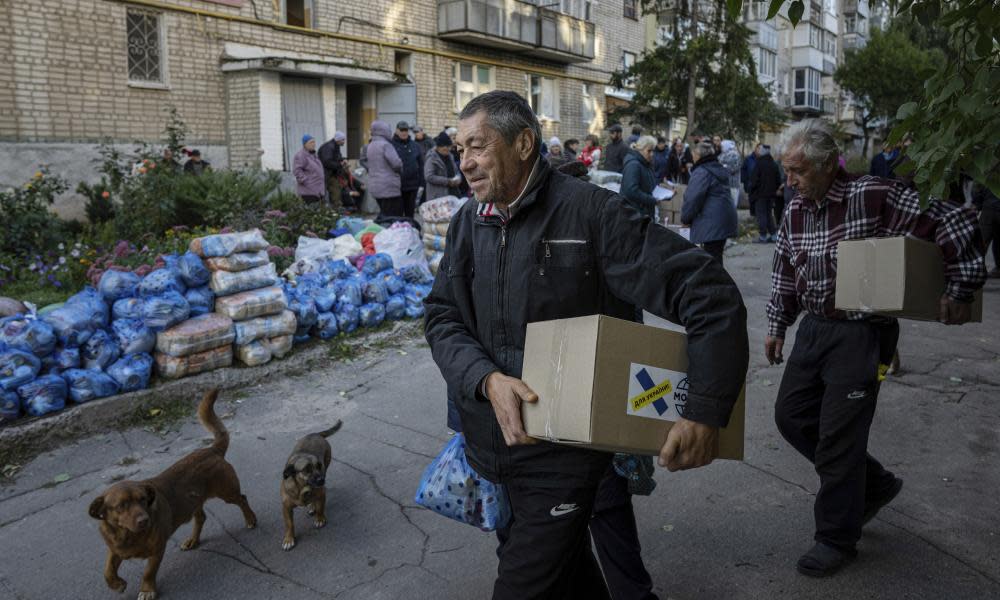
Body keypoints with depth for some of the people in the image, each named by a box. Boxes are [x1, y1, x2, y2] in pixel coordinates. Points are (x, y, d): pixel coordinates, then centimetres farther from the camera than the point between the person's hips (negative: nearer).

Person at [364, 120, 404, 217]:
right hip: (389, 187, -9)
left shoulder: (370, 146, 15)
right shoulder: (385, 145, -14)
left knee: (383, 214, 16)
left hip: (374, 186, 9)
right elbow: (396, 163, -19)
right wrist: (400, 171, 0)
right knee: (393, 216, -6)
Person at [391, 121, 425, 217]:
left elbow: (421, 165, 9)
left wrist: (421, 184, 4)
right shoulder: (391, 145, -2)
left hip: (412, 185, 3)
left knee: (410, 212, 10)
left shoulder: (415, 146, 9)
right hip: (396, 185, -3)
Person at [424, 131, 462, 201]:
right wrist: (447, 181, -17)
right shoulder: (431, 158, -7)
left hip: (453, 194, 7)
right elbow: (429, 177, -17)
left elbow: (456, 171, 25)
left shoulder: (449, 156, 16)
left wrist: (457, 179, 0)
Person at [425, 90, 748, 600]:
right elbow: (441, 317, 0)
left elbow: (709, 294, -19)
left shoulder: (592, 212, -17)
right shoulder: (469, 222, 3)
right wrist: (487, 379, -19)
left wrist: (705, 412, -24)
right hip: (491, 449, 6)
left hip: (564, 459, -6)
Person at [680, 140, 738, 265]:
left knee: (712, 259, -7)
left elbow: (693, 198, -17)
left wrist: (685, 218, -2)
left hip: (711, 224, -10)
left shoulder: (701, 172, -13)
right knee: (717, 257, 15)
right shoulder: (720, 169, 17)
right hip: (725, 220, 10)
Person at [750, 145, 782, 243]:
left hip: (760, 194, -6)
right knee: (769, 214, 14)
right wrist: (774, 190, 19)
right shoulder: (774, 165, 7)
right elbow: (778, 180, 11)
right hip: (771, 194, 6)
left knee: (761, 214, -2)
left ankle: (763, 236, -4)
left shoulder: (759, 164, -13)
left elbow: (754, 180, -13)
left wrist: (752, 191, -2)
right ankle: (773, 234, 13)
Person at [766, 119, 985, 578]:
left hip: (861, 333, -7)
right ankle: (874, 484, 32)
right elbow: (784, 272, 16)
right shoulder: (795, 210, 4)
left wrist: (961, 289, -12)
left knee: (838, 437, -3)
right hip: (814, 328, 7)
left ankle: (837, 540, 18)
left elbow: (956, 223, -15)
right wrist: (777, 326, 15)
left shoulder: (874, 196, -17)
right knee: (791, 416, 10)